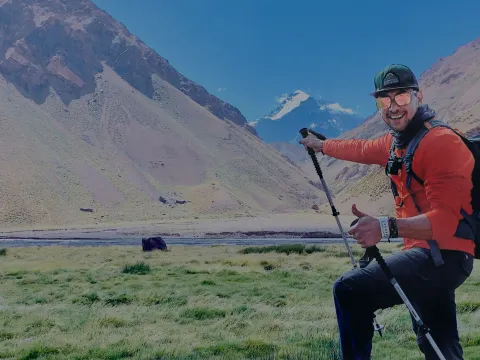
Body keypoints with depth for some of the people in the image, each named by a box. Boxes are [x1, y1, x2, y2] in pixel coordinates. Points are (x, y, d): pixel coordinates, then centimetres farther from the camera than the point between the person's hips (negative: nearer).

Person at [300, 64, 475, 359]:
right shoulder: (397, 141, 9)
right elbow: (363, 149, 31)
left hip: (442, 256, -10)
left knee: (350, 290, -20)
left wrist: (387, 227, -40)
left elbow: (446, 218, -28)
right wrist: (322, 145, 40)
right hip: (434, 257, 10)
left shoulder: (441, 142, -18)